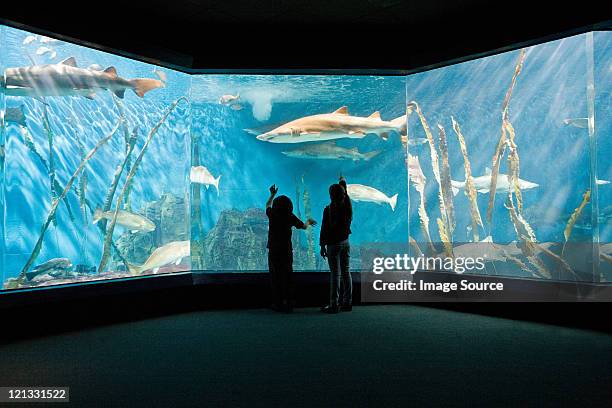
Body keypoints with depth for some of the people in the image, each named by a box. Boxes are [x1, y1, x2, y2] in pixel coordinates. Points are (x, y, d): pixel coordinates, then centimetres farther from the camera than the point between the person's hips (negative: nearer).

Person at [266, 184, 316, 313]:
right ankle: (288, 304, 6)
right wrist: (308, 221, 31)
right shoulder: (291, 217, -4)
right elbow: (304, 226, 9)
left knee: (276, 277, 6)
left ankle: (277, 304, 8)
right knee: (287, 277, 6)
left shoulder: (272, 215, -3)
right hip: (287, 251, 0)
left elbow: (267, 205, 20)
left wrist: (272, 195, 34)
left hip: (273, 251, 0)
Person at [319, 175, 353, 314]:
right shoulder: (347, 206, 2)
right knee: (346, 272, 10)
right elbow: (346, 196, 25)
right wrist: (343, 184, 42)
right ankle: (347, 302, 15)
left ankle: (334, 305, -1)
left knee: (335, 274, -4)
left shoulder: (329, 209, -13)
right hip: (346, 242, 6)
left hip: (334, 244, -6)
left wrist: (322, 245, -3)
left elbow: (324, 229, -11)